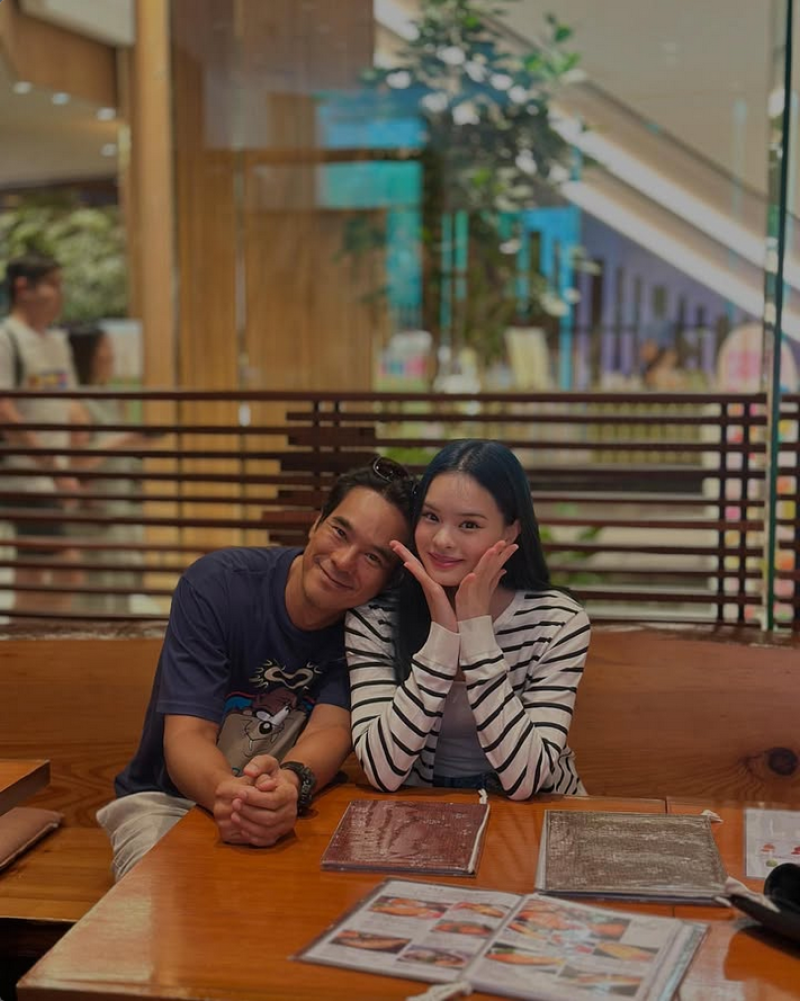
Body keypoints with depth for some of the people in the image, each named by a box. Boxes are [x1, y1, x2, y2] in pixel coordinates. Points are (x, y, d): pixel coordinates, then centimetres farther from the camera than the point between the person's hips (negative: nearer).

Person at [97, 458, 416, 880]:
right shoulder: (217, 584, -16)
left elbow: (331, 729, -21)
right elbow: (186, 736, -23)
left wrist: (291, 783, -47)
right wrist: (225, 791, -47)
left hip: (290, 809, 3)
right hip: (170, 800, -2)